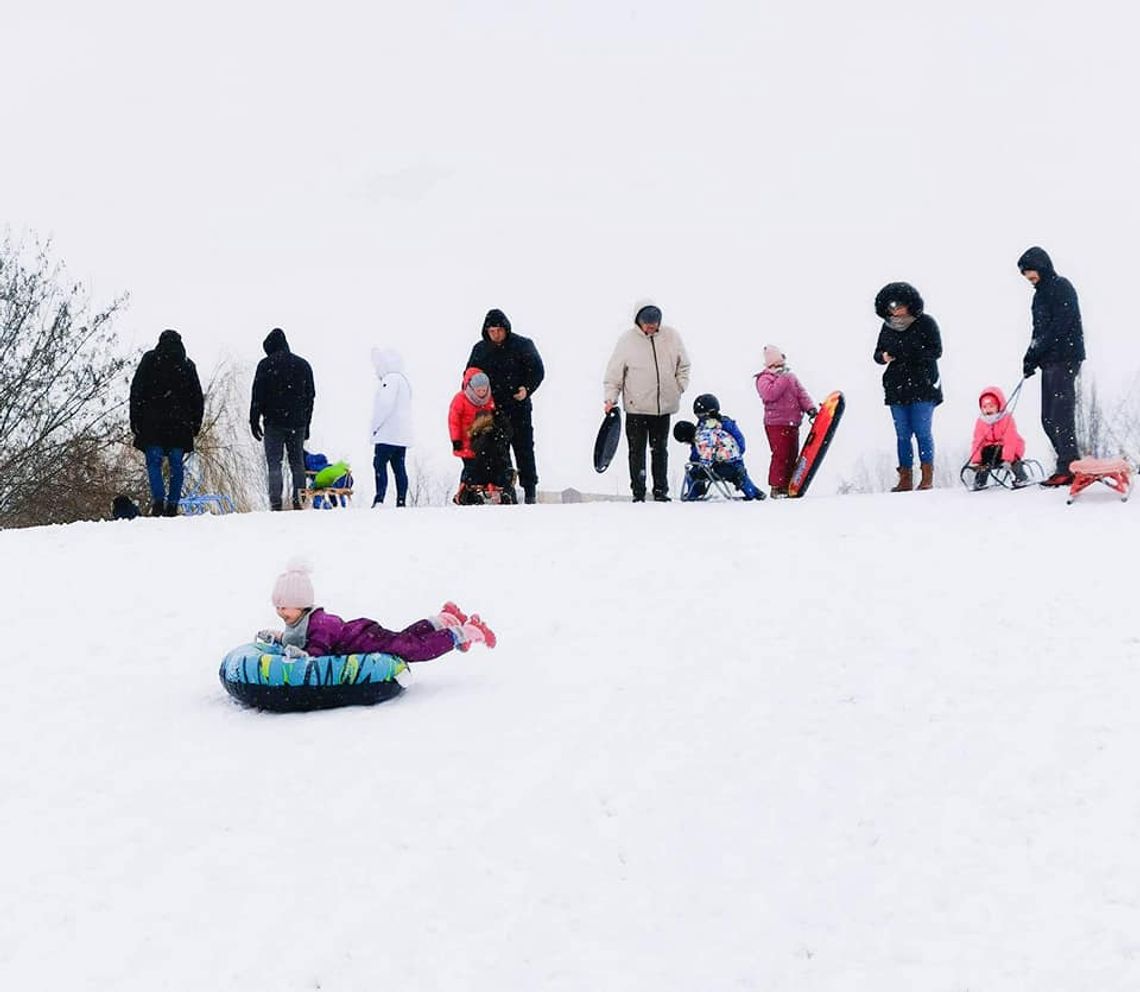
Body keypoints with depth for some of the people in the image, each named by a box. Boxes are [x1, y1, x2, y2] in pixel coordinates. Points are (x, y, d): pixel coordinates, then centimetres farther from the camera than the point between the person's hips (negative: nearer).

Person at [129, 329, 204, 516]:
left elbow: (137, 390, 0)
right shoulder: (187, 365, 12)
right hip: (179, 424, 2)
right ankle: (172, 505, -2)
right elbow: (197, 397, 13)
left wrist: (135, 419, 1)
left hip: (153, 423, -2)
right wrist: (196, 423, 17)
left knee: (154, 463, -2)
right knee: (176, 465, 4)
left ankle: (158, 500, -19)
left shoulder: (149, 360, 4)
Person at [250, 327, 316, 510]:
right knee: (297, 463, 9)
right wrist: (306, 423, 19)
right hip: (298, 423, 4)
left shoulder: (266, 365, -3)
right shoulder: (303, 365, 11)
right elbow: (311, 395, 15)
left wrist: (254, 421, 0)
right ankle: (299, 502, 5)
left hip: (274, 422, -4)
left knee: (274, 463, -3)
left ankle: (275, 504, -12)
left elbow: (258, 396, -5)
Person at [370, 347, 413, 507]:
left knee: (380, 464, -11)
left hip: (388, 434, -10)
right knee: (399, 467, 7)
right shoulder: (403, 380, 21)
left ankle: (379, 499, -20)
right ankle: (401, 501, 5)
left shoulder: (391, 379, -10)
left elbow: (386, 405, -20)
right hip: (402, 435, 10)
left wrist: (375, 425, -13)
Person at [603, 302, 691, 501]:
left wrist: (680, 388, 4)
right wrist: (611, 398, -8)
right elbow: (614, 371, 0)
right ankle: (638, 493, 6)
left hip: (664, 406, 2)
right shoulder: (627, 340, -5)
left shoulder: (672, 337, 3)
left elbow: (683, 366, 15)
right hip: (636, 407, -2)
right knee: (637, 451, 1)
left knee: (660, 450, 9)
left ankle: (661, 491, 16)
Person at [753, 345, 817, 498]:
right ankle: (776, 487, -6)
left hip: (793, 424, 7)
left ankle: (788, 485, 16)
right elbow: (770, 394, -21)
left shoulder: (791, 377, 17)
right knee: (780, 455, -12)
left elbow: (801, 394, 14)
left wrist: (810, 407, -3)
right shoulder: (764, 379, -2)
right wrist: (782, 379, -17)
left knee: (792, 456, 9)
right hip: (776, 424, -7)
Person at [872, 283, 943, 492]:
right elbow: (877, 354, 16)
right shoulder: (888, 327, 12)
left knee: (923, 432, -7)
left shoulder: (925, 322, -2)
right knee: (902, 434, 4)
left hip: (923, 386, -4)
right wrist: (884, 357, -9)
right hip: (896, 387, 4)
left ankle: (927, 478, -3)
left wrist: (908, 353, -18)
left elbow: (936, 351, -8)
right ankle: (905, 480, 6)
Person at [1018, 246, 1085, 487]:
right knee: (1048, 419, 6)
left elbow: (1059, 326, -16)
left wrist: (1034, 354, -15)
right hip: (1050, 361, 9)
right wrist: (1031, 358, 6)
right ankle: (1070, 465, 10)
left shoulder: (1061, 287, -7)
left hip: (1064, 358, -9)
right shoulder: (1040, 293, 21)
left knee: (1060, 415, -13)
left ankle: (1068, 468, -13)